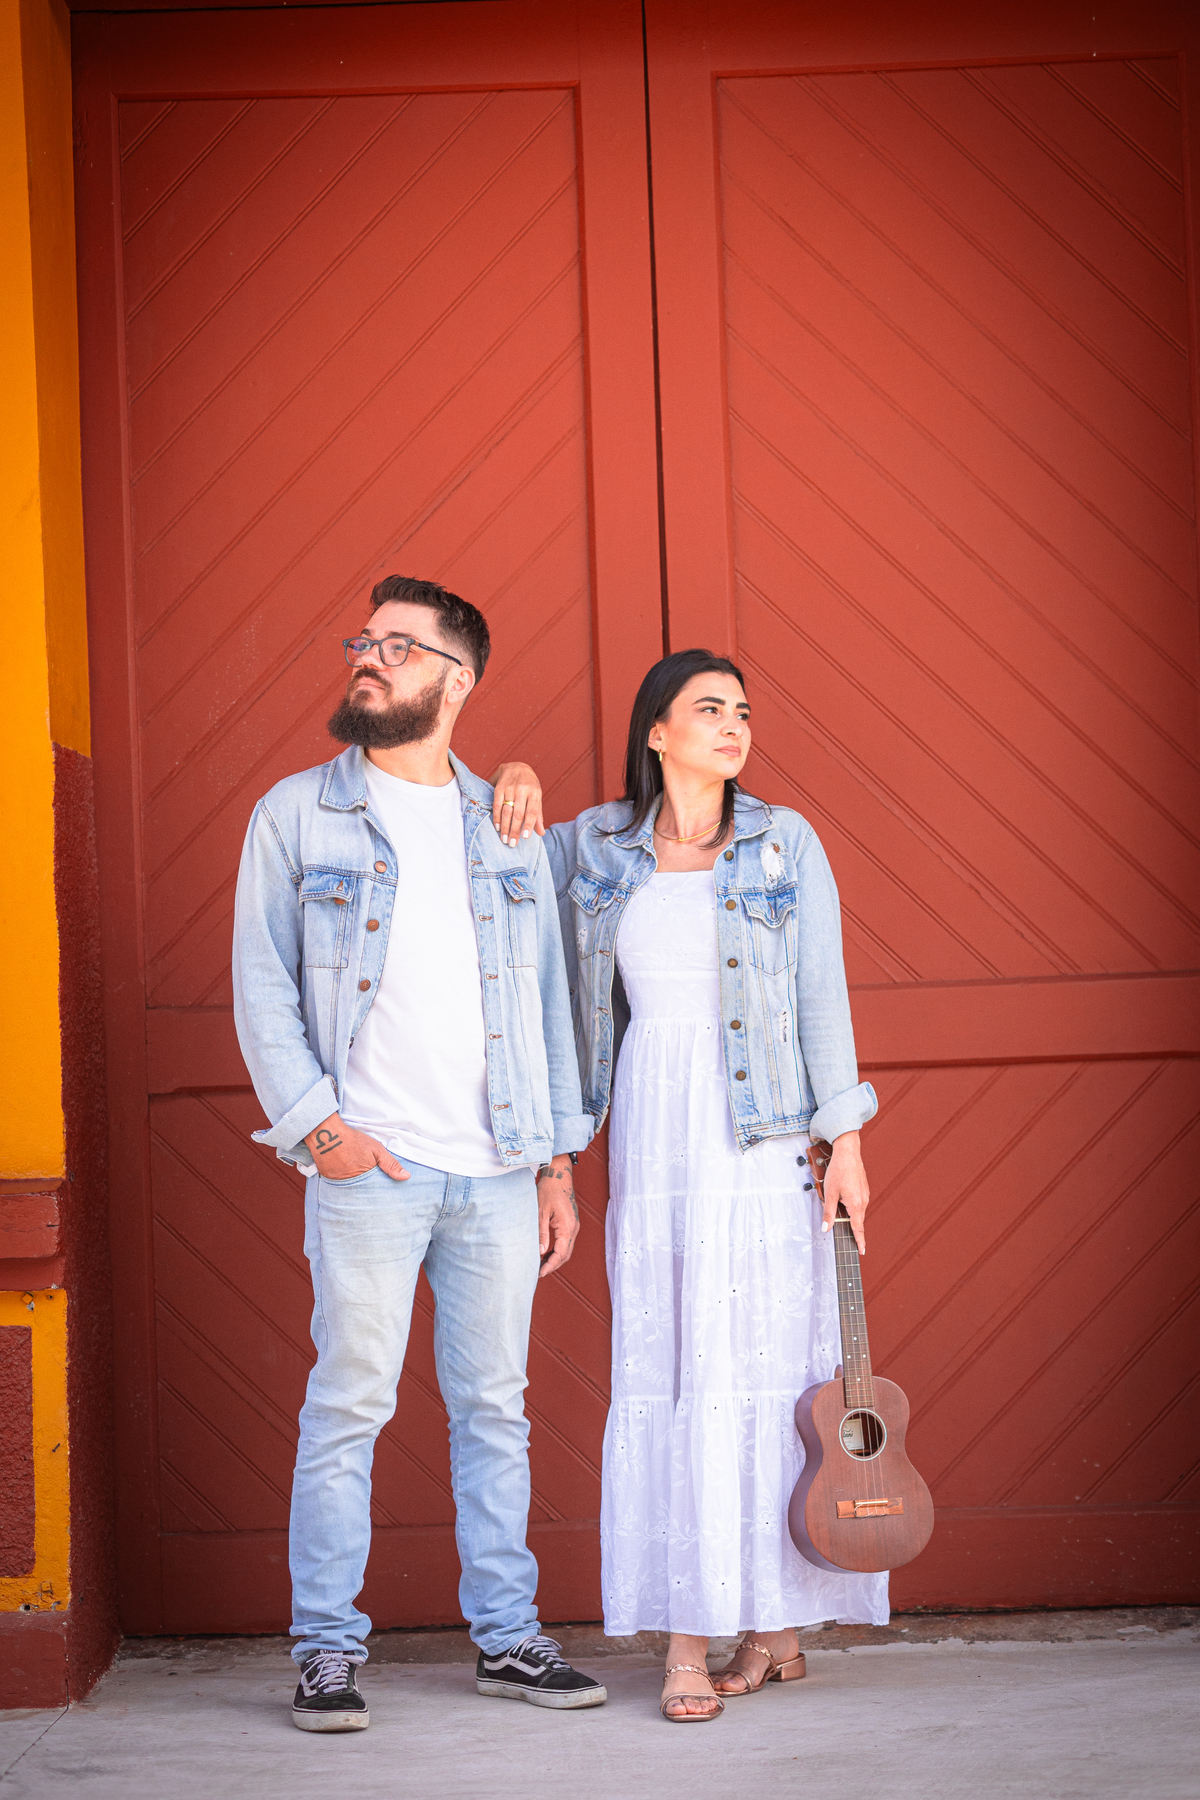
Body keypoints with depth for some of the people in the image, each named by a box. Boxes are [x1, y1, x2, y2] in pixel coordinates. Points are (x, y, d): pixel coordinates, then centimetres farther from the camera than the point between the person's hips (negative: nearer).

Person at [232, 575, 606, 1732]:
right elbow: (261, 985, 2)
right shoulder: (297, 814, 5)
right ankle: (327, 1648, 6)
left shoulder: (506, 825, 13)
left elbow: (548, 997, 14)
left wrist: (558, 1161, 8)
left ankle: (506, 1637, 17)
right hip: (369, 1164, -3)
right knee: (348, 1405, -3)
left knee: (494, 1407, 8)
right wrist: (315, 1121, -9)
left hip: (500, 1168, 3)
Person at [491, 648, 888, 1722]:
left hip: (761, 1138, -2)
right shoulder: (598, 845, 8)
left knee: (766, 1365, -2)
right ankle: (690, 1640, 0)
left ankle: (777, 1621, 7)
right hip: (651, 1136, 2)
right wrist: (518, 783, 3)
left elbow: (823, 994, 1)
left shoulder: (785, 844, 3)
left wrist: (846, 1138, -4)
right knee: (665, 1372, -1)